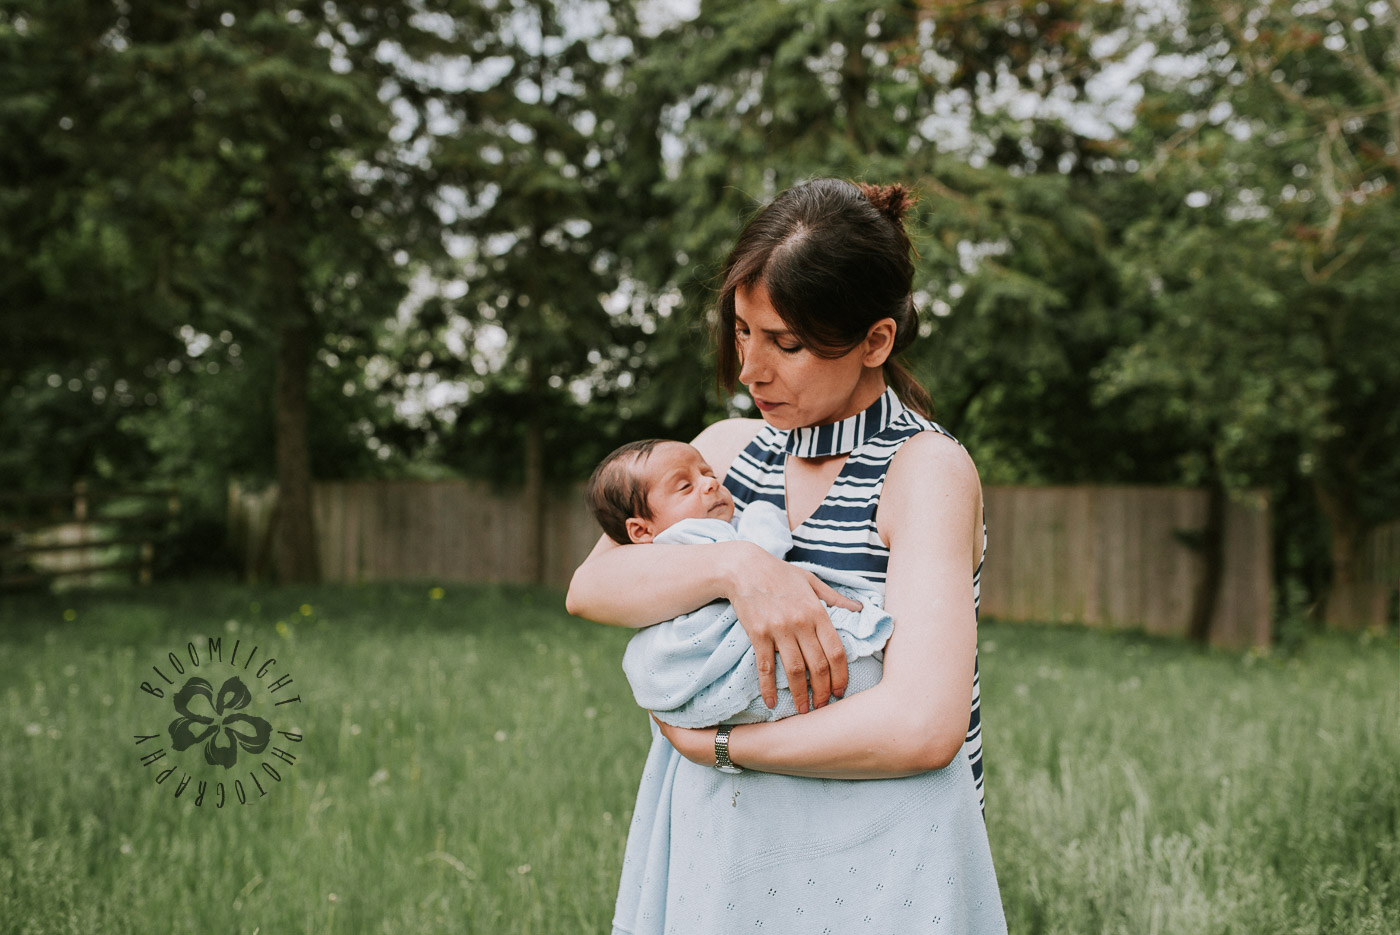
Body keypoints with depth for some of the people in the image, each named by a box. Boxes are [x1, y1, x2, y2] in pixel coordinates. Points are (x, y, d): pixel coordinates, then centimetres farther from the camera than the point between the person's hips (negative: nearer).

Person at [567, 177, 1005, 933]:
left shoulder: (927, 470, -13)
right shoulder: (729, 449, 5)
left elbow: (921, 728, -24)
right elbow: (589, 589, -8)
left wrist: (712, 743, -14)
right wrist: (733, 567, -25)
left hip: (869, 868, -5)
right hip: (714, 846, 5)